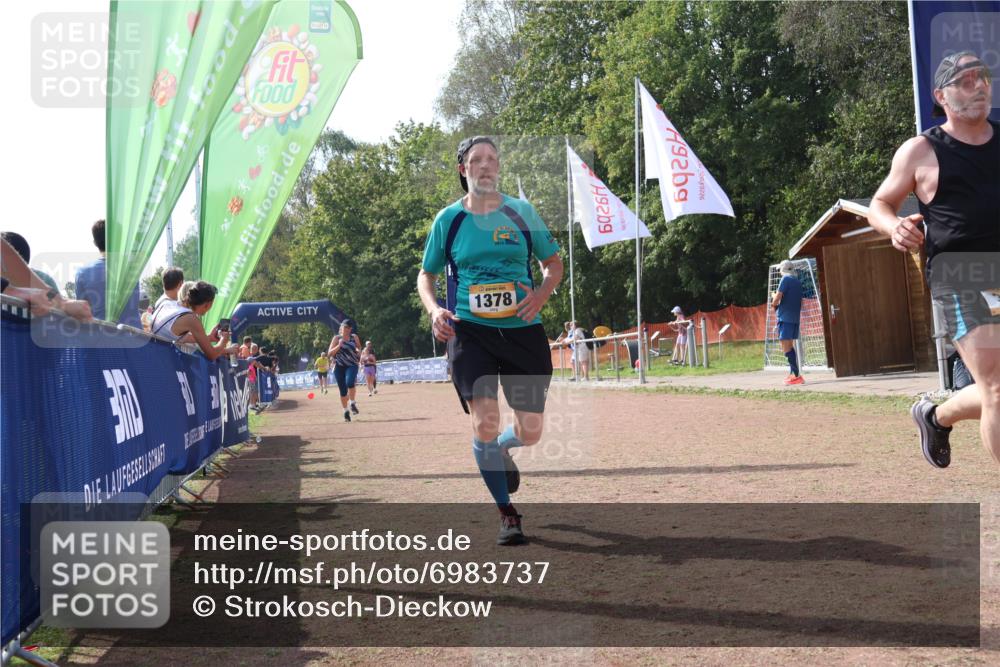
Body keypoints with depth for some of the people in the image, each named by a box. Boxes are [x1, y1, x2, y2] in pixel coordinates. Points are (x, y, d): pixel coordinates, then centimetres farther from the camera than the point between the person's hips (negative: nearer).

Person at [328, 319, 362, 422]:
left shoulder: (354, 337, 7)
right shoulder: (336, 338, 3)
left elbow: (359, 348, 23)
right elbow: (329, 353, -2)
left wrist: (358, 351, -1)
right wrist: (339, 345, -16)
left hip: (352, 365, 0)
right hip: (339, 366, 0)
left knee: (350, 382, -30)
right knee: (343, 391, 1)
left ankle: (352, 403, -11)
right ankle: (346, 411, 16)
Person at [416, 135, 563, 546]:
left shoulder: (522, 212, 4)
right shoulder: (448, 219, 3)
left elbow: (554, 263, 12)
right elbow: (426, 275, 13)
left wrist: (542, 293, -9)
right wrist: (434, 310, -7)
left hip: (522, 330, 2)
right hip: (469, 330, -1)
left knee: (530, 432, 2)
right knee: (485, 421, -14)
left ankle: (500, 450, 42)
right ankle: (507, 514, 6)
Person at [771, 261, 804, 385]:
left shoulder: (785, 279, -8)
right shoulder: (798, 282, 15)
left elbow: (777, 299, -15)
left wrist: (774, 302, 8)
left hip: (785, 317, -8)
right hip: (795, 318, 8)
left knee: (786, 348, -9)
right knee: (790, 346, 17)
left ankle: (797, 376, -16)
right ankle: (792, 374, 18)